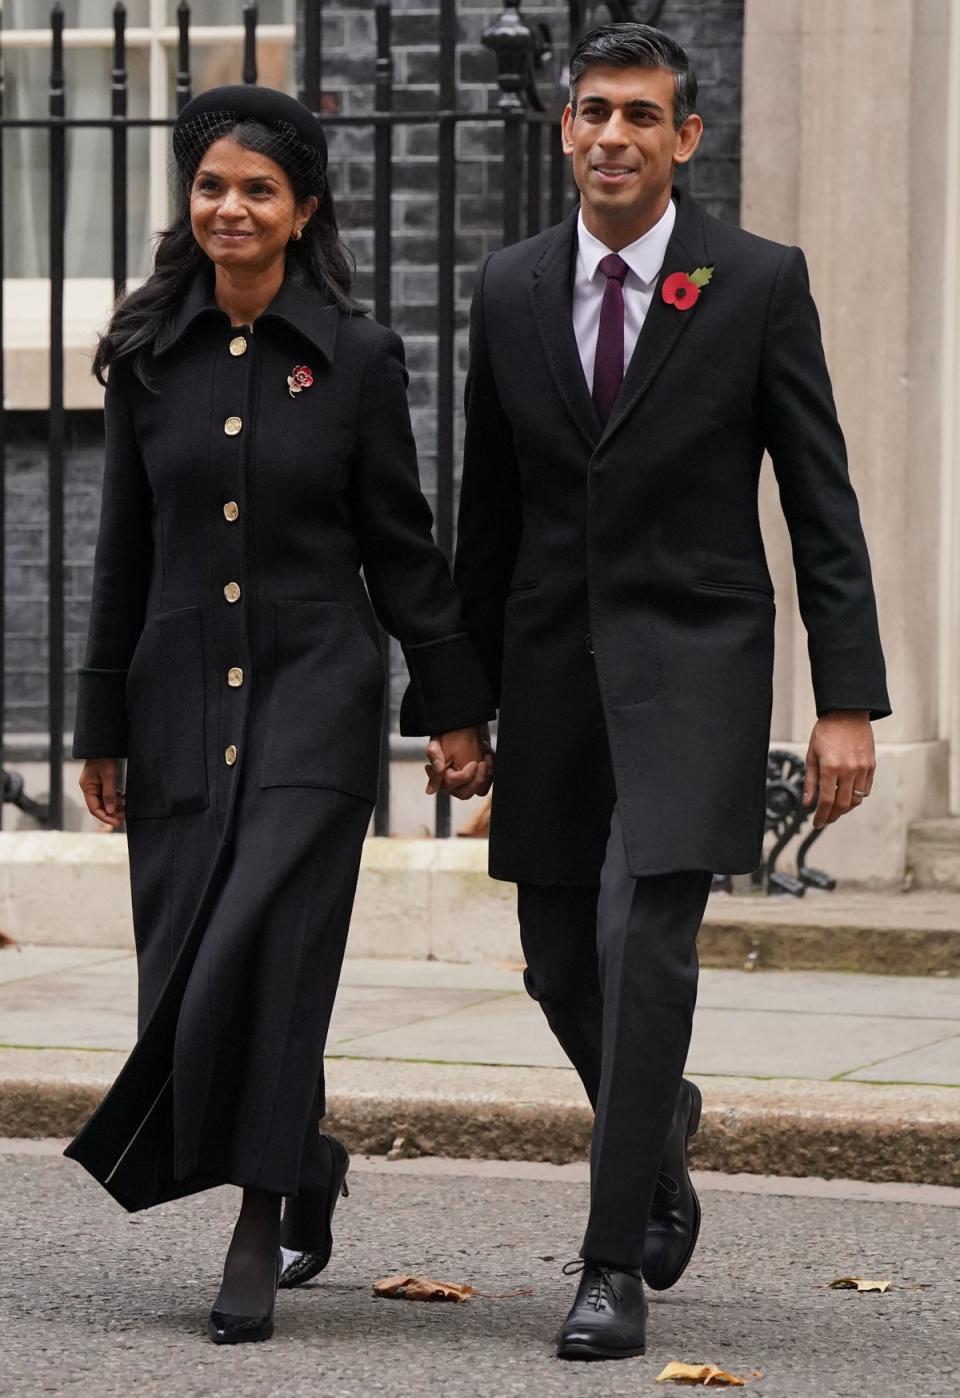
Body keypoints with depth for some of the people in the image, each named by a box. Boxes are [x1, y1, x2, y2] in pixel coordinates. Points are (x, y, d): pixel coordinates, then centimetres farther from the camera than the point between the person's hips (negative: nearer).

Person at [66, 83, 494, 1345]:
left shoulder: (356, 358, -1)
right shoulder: (150, 359, 7)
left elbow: (400, 544, 3)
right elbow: (126, 555, 11)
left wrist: (453, 706, 1)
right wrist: (101, 728, 11)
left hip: (314, 695, -3)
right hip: (182, 700, 3)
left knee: (263, 954, -14)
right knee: (184, 965, 3)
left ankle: (259, 1230, -4)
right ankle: (307, 1163, 28)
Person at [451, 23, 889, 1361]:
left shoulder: (760, 283, -5)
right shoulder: (510, 289, 6)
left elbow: (823, 506, -4)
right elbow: (489, 512, 12)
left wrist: (847, 701, -9)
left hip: (693, 660, -4)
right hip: (553, 666, 4)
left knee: (644, 935, -17)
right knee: (562, 962, 10)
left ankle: (616, 1267, -11)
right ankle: (658, 1121, 42)